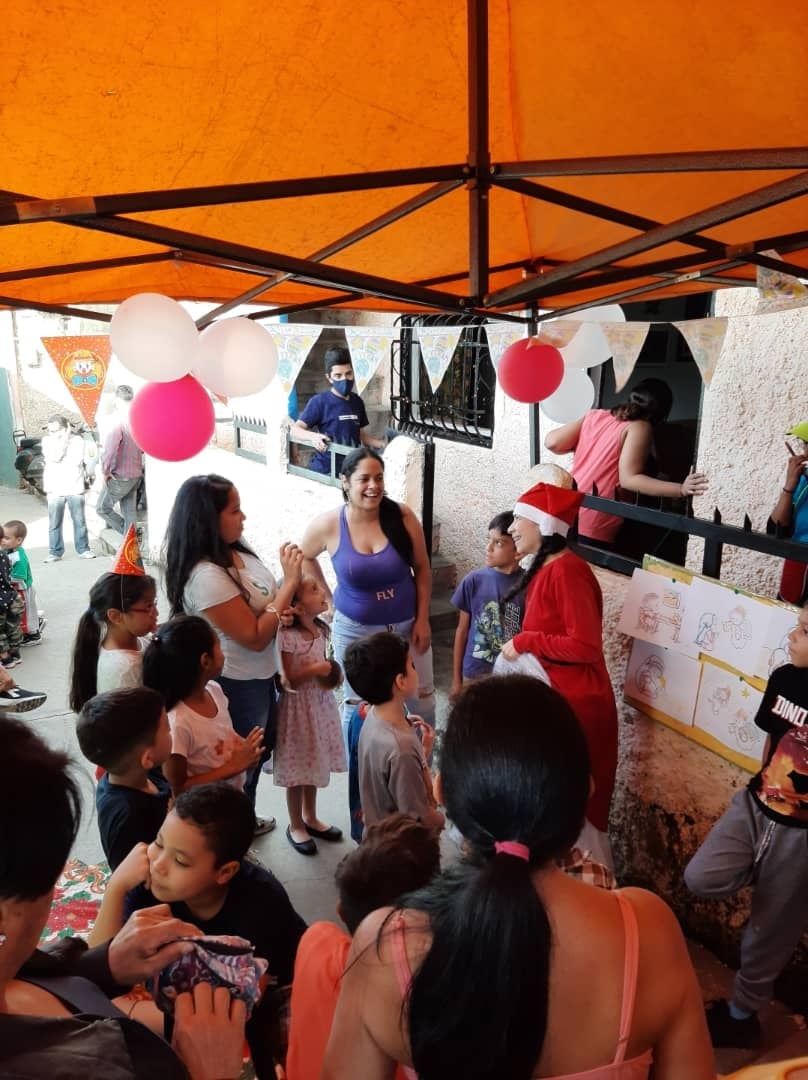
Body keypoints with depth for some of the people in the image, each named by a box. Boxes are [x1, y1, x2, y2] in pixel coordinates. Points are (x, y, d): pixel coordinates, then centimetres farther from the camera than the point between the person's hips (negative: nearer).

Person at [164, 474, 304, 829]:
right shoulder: (206, 576, -31)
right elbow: (255, 637, -28)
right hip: (235, 684, -9)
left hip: (258, 675, 9)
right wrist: (290, 581, -26)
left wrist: (286, 594, -11)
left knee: (259, 751, 28)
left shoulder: (235, 553, -4)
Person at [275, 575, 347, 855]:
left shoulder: (320, 629, 0)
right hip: (299, 705, -7)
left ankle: (310, 818, 38)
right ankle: (295, 826, 27)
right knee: (298, 767, 8)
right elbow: (291, 679, -20)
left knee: (315, 763, 20)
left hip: (321, 701, 8)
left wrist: (332, 674, 0)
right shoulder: (289, 636, -24)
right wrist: (317, 669, -30)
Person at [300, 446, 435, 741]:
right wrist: (327, 599, 3)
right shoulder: (328, 525, -15)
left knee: (423, 700, 17)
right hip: (355, 630, -1)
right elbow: (303, 557, 6)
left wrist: (422, 620, -6)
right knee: (357, 705, 16)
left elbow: (422, 569, -4)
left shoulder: (402, 517, -15)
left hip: (406, 625, 1)